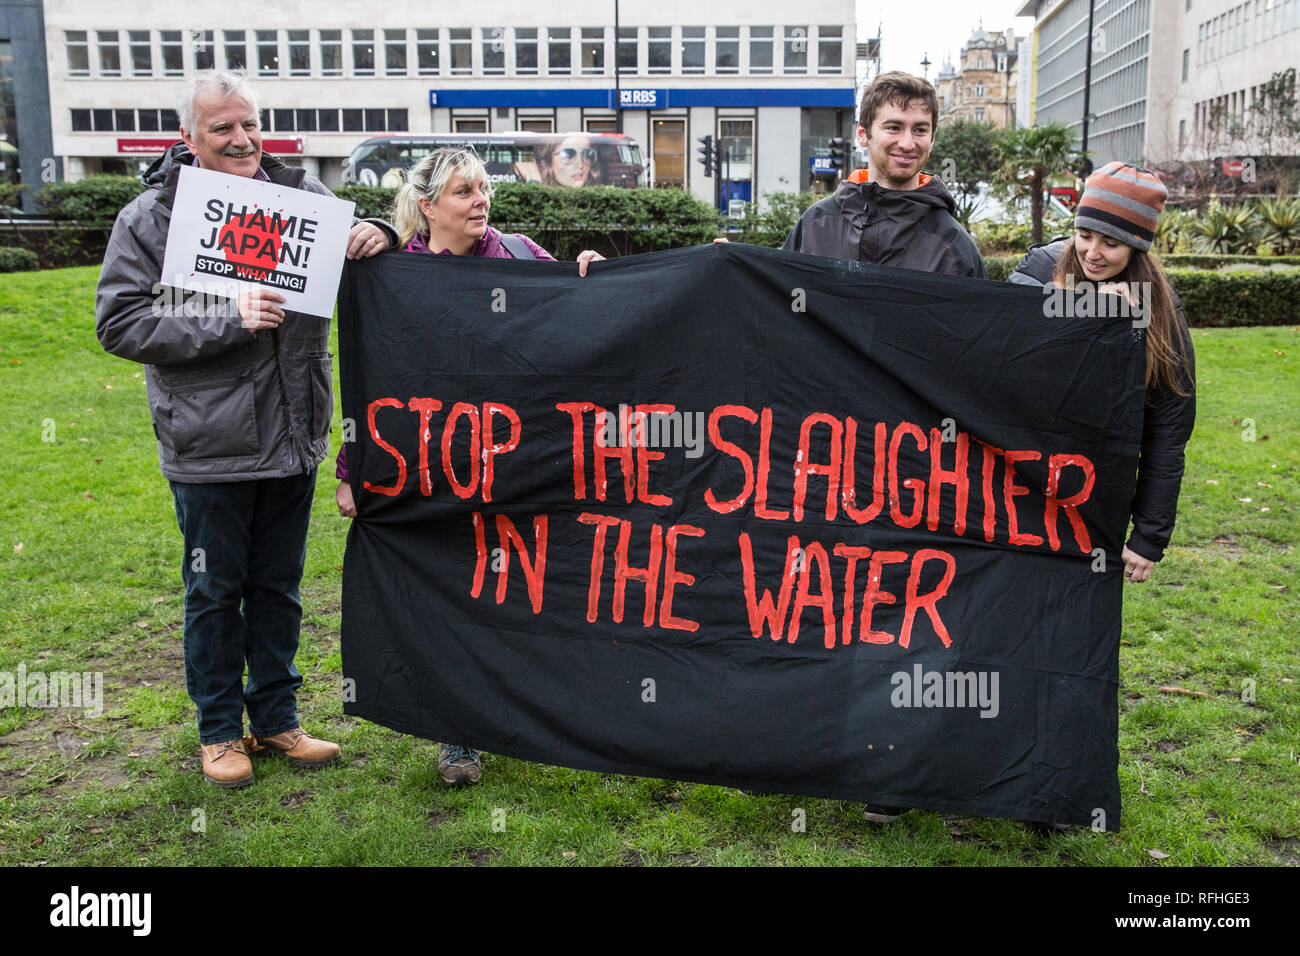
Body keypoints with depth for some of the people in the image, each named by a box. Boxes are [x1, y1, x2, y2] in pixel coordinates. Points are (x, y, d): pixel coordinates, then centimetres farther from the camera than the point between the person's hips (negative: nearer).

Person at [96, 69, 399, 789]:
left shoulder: (303, 195, 1)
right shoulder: (153, 216, -8)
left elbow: (351, 261, 15)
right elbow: (119, 323, -12)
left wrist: (379, 236, -11)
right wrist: (228, 319, -23)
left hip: (293, 437, 3)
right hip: (210, 448, -3)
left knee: (278, 585, 16)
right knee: (215, 592, 11)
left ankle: (276, 717, 33)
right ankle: (219, 729, 30)